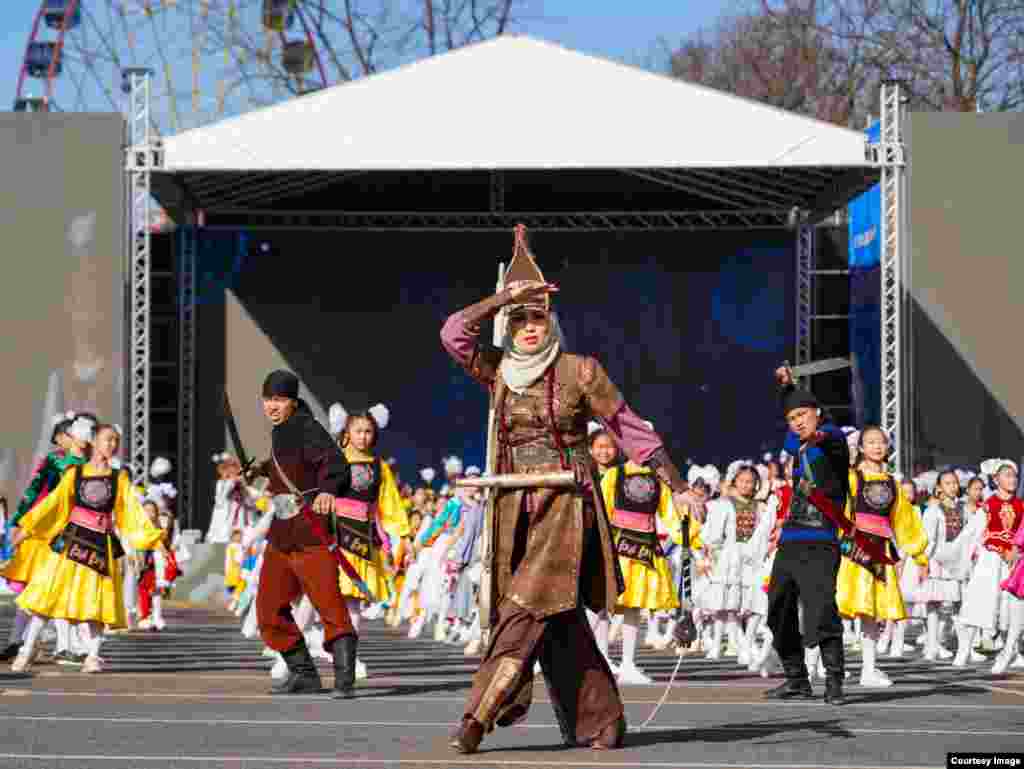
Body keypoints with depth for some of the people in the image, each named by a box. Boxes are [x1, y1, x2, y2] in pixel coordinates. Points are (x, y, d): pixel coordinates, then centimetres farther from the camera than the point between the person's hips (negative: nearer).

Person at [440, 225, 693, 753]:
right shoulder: (498, 372, 9)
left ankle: (480, 715, -19)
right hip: (516, 509, 4)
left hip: (567, 505, -4)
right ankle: (601, 721, 13)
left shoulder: (579, 372, -1)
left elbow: (629, 429, 2)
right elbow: (453, 334, -6)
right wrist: (508, 298, -7)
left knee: (525, 610, -15)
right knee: (559, 622, 4)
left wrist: (677, 486, 1)